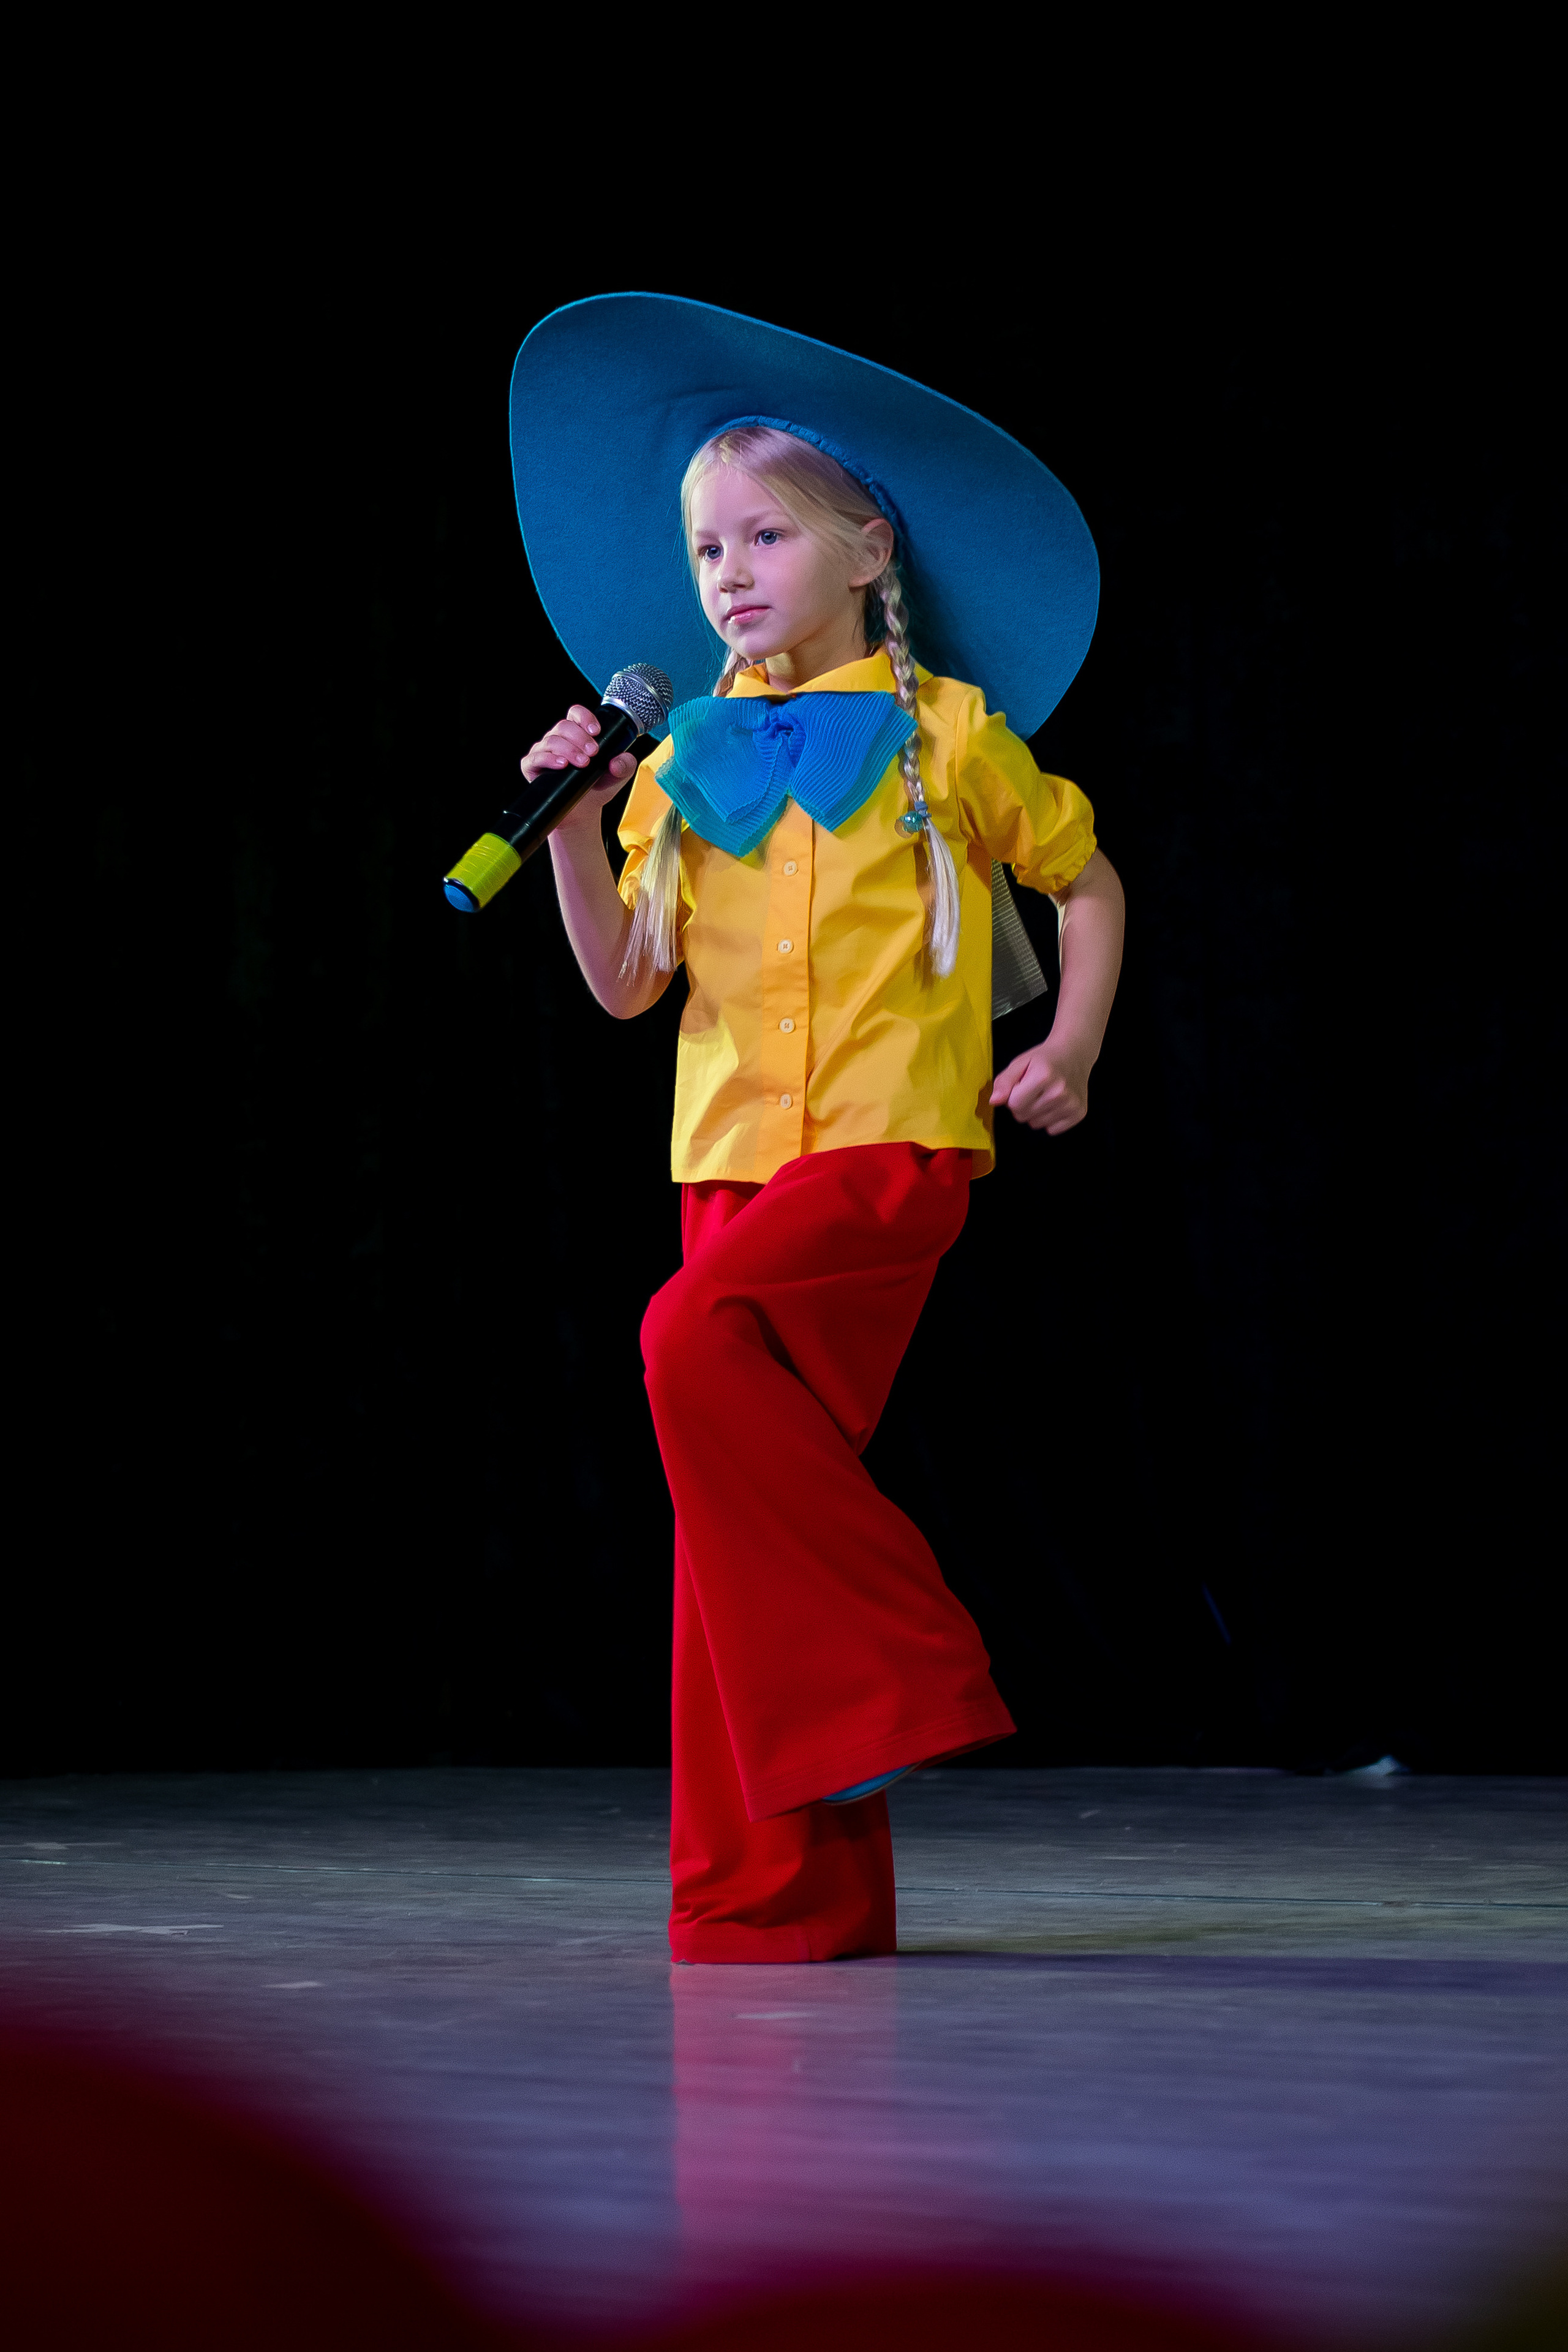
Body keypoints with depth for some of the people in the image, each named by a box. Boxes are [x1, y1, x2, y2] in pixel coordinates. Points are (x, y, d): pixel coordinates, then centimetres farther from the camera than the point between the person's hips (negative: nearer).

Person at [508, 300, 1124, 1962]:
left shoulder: (945, 734, 3)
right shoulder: (686, 758, 13)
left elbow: (1086, 881, 15)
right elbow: (625, 984, 10)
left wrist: (1073, 1046, 4)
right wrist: (574, 831, -2)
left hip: (894, 1139, -5)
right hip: (733, 1153, 5)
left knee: (696, 1343, -30)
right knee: (737, 1510, 1)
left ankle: (894, 1670, -18)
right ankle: (785, 1889, 7)